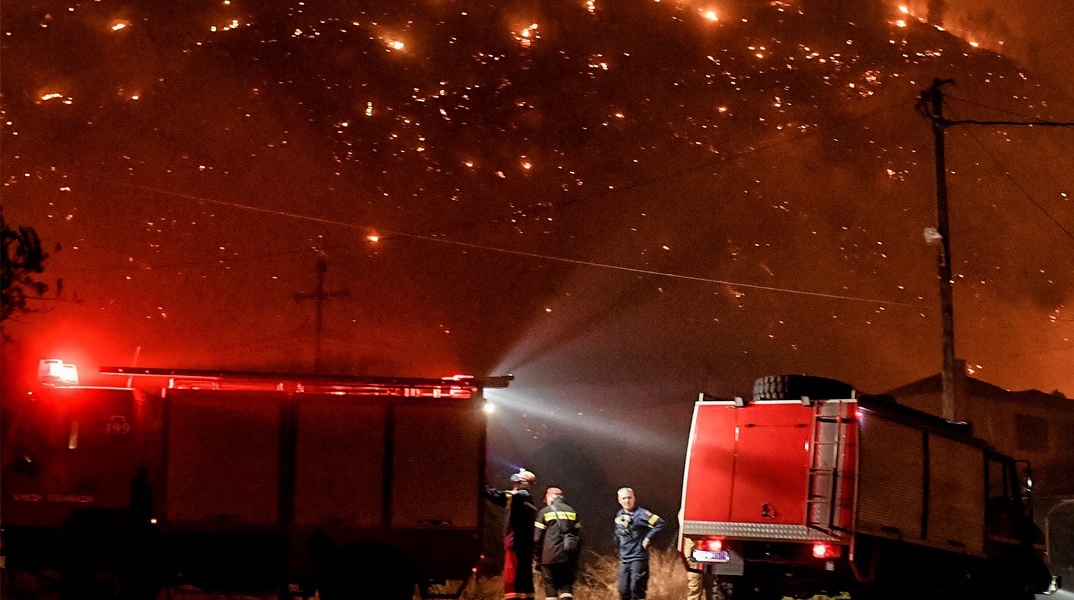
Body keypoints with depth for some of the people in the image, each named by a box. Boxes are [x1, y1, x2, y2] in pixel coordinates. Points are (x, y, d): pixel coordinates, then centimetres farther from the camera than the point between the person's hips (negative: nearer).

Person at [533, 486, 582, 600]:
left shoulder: (545, 512, 1)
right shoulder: (572, 512, 11)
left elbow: (537, 538, -2)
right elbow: (578, 535, 9)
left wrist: (536, 559, 6)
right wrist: (575, 555, 15)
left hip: (550, 557, -3)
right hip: (569, 557, 3)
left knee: (551, 586, 5)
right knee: (567, 585, 10)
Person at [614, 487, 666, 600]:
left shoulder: (641, 514, -13)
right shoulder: (619, 515, 10)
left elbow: (660, 523, -21)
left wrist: (648, 539, -18)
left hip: (638, 558, -7)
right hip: (624, 559, 7)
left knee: (636, 589, -11)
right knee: (623, 591, 8)